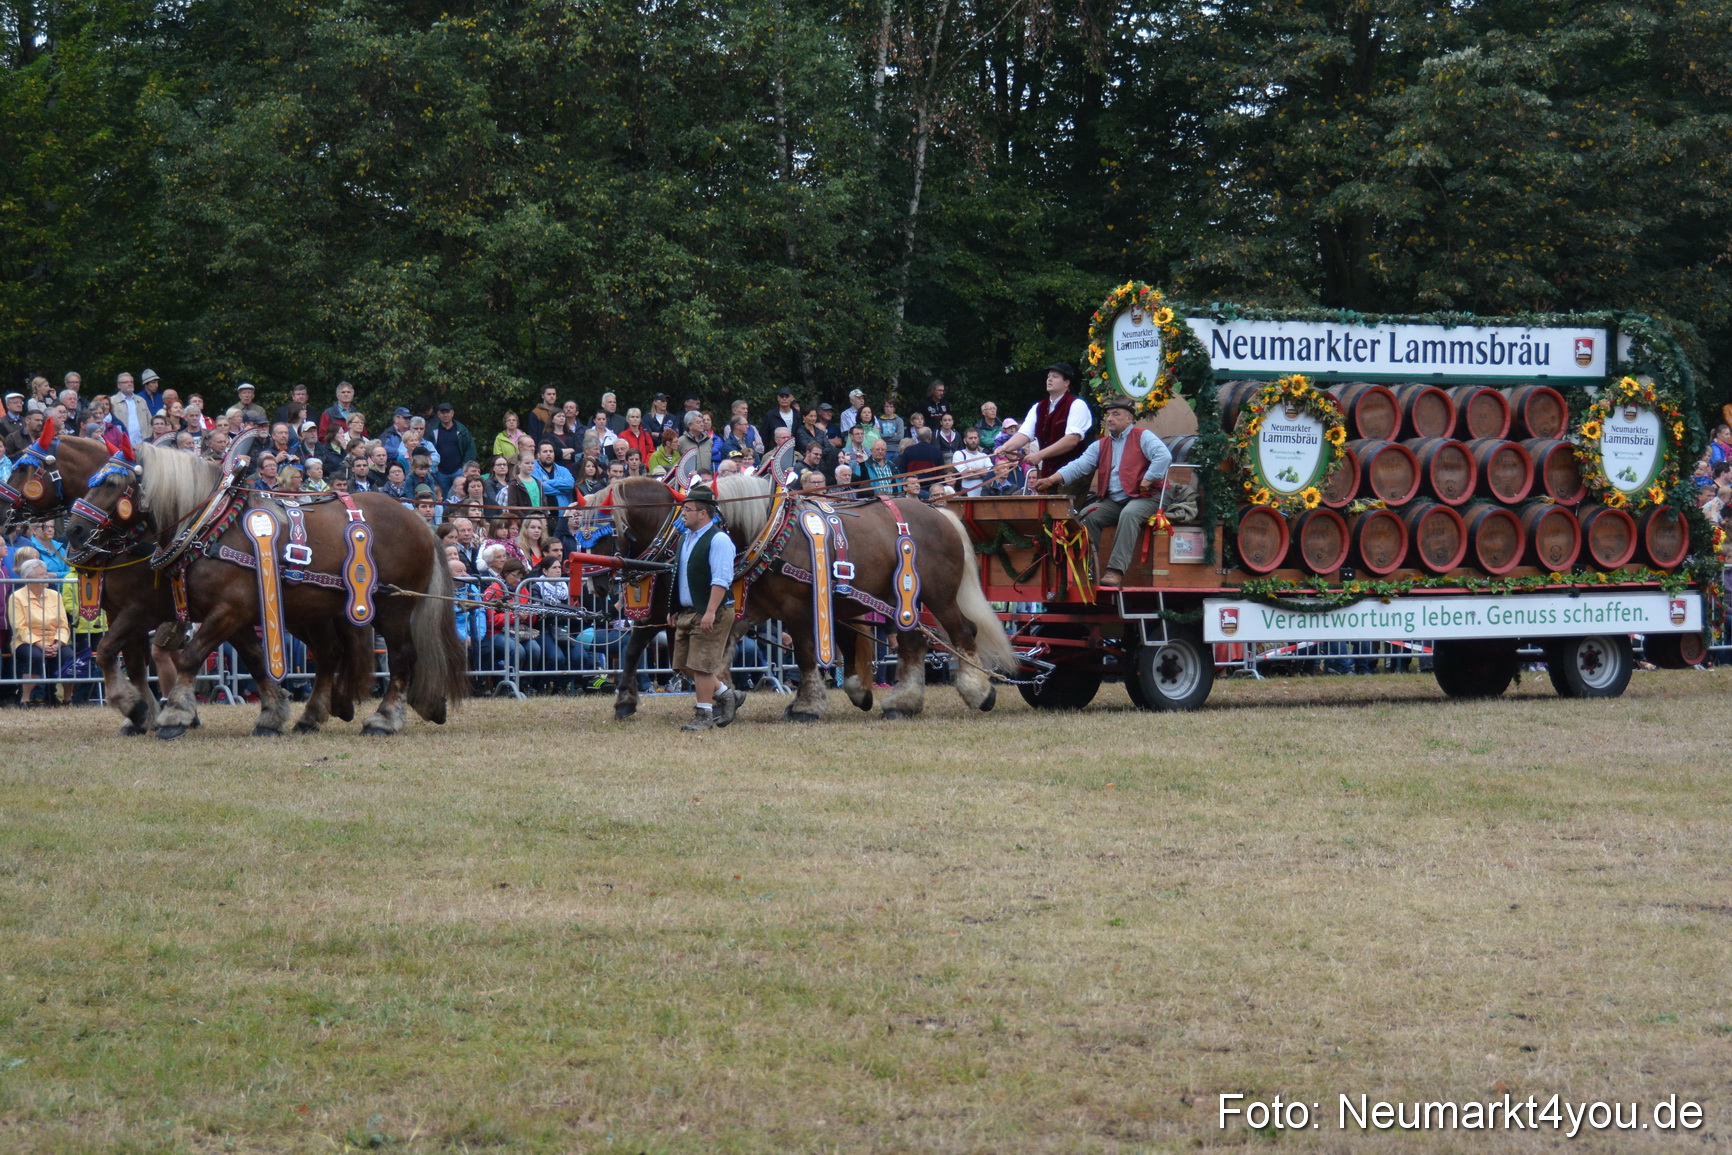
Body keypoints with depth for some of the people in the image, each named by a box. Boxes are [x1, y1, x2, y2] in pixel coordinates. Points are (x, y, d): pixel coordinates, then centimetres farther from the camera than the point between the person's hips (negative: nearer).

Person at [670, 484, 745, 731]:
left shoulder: (718, 540, -14)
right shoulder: (686, 538, 15)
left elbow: (721, 580, -20)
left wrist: (710, 612, -26)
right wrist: (676, 610, 20)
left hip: (710, 615, -10)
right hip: (686, 613, 10)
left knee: (701, 665, -7)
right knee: (685, 664, 11)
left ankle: (704, 715, 2)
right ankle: (727, 696, 25)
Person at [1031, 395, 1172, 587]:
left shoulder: (1143, 437, 0)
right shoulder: (1100, 445, 16)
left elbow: (1163, 456, -16)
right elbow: (1079, 466, 4)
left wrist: (1147, 480, -23)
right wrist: (1052, 480, -12)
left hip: (1144, 498, -6)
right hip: (1112, 502, 6)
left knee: (1129, 514, -36)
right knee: (1086, 515, -17)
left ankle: (1116, 571, -43)